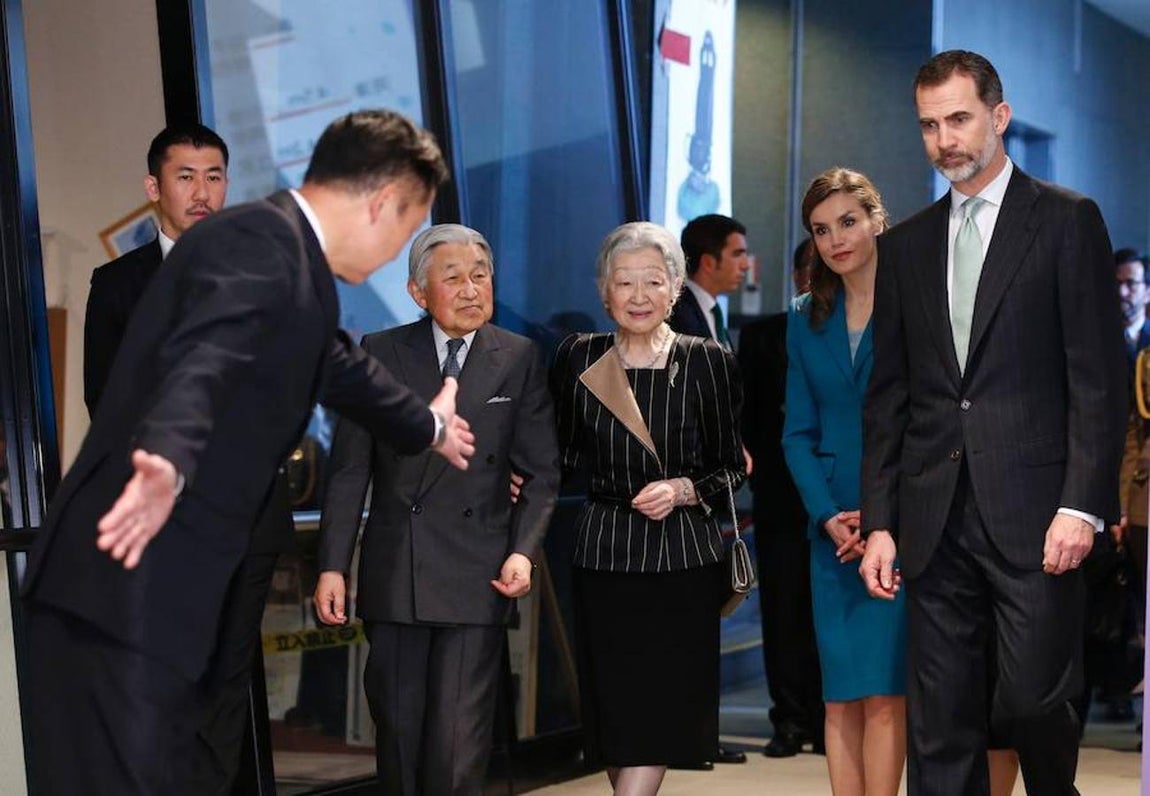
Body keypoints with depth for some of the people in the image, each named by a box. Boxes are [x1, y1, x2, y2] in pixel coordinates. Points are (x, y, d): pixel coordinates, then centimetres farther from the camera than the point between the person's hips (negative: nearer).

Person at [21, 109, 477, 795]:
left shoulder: (286, 253, 20)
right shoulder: (259, 243, -12)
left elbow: (337, 365, 40)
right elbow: (199, 364, -31)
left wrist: (427, 425, 58)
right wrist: (170, 461, -51)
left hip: (155, 591, 10)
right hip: (125, 589, -10)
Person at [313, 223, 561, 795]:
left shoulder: (520, 360, 4)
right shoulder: (381, 354, 4)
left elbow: (541, 472, 5)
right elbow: (349, 469, 3)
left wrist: (524, 550, -9)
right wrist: (332, 565, -4)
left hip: (477, 576, -1)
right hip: (393, 573, 1)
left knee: (459, 742, -6)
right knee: (397, 731, 8)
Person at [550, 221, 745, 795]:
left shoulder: (706, 362, -2)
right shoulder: (578, 359, 4)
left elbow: (732, 467, 3)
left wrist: (684, 490, -14)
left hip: (682, 558, -2)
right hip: (603, 551, 2)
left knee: (659, 705, -7)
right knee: (613, 702, 5)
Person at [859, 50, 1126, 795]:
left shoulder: (1068, 221, 1)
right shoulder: (905, 245, 14)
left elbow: (1100, 379, -4)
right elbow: (889, 397, 14)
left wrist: (1083, 505, -12)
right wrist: (880, 522, 8)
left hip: (1033, 514, -4)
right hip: (936, 523, 4)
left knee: (1032, 701, -6)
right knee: (941, 732, 4)